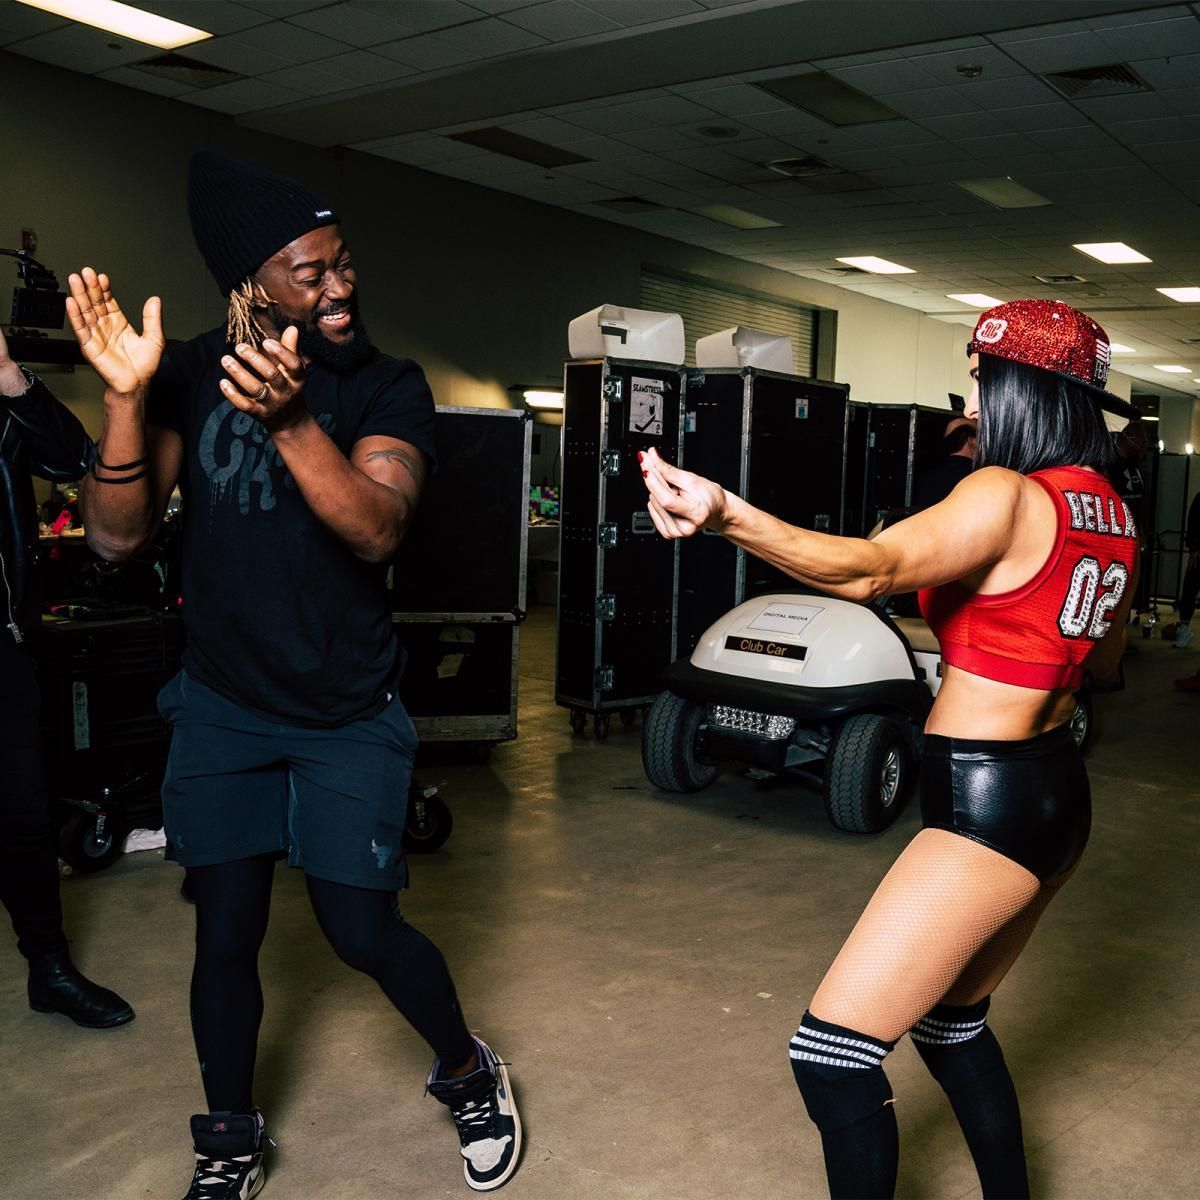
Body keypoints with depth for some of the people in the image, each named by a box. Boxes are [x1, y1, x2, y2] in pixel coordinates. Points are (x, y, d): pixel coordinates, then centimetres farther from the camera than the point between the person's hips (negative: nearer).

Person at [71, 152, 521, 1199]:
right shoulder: (193, 375, -4)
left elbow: (377, 530, -26)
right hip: (223, 707, 3)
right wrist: (127, 397, -25)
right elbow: (118, 536, -10)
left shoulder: (387, 387, -10)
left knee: (362, 929, -3)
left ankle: (468, 1074, 28)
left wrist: (290, 421, -41)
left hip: (349, 715, -2)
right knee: (226, 936, 8)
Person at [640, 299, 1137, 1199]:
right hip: (1057, 791, 10)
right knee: (952, 1021, 26)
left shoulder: (1008, 494, -17)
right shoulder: (1113, 515, 9)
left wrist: (725, 515, -48)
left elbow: (870, 568, -35)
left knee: (831, 1052, -4)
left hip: (986, 807, -10)